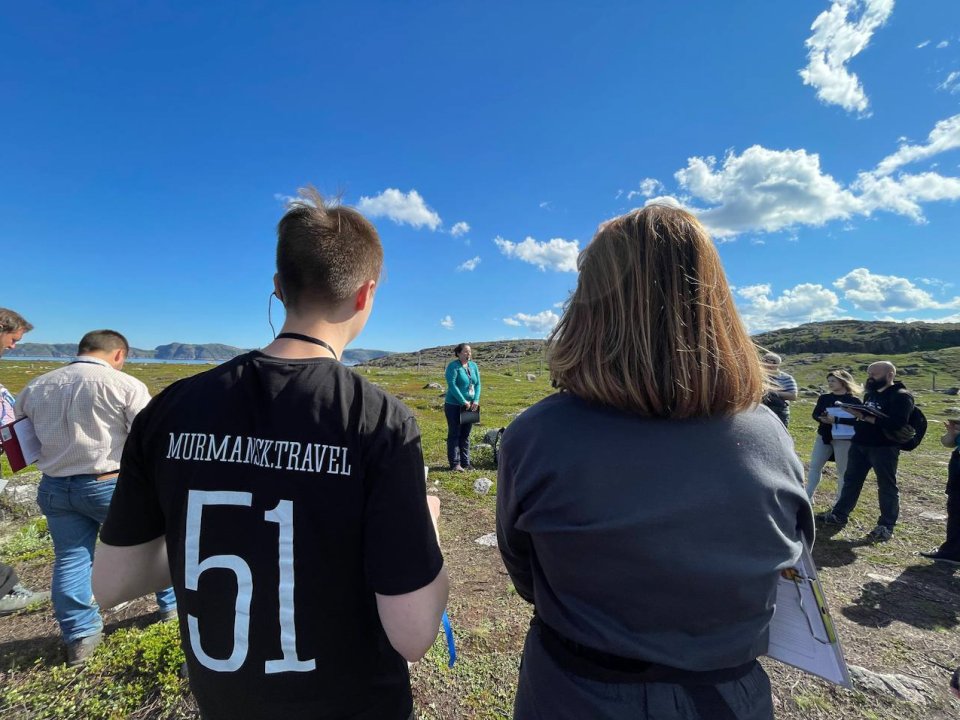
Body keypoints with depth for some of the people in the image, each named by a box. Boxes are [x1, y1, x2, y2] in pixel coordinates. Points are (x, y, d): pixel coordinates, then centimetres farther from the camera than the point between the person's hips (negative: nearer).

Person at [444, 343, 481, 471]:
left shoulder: (473, 365, 8)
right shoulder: (453, 366, -11)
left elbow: (478, 384, 6)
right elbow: (452, 385, -18)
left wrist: (476, 400, -8)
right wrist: (464, 401, -20)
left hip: (470, 406, 6)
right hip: (454, 406, -6)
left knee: (465, 435, 12)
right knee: (454, 435, 2)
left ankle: (465, 462, 21)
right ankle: (454, 463, 9)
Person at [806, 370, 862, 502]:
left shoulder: (854, 400, -4)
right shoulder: (824, 398, 9)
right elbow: (815, 414, 3)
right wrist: (822, 418, -19)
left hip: (844, 439, -4)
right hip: (823, 437, 4)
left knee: (843, 470, 5)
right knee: (814, 466, 5)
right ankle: (807, 497, 13)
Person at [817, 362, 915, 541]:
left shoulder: (901, 396, -11)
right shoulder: (870, 394, 14)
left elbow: (897, 423, -25)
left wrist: (865, 417, -27)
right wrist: (837, 419, 13)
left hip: (884, 447, -8)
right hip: (859, 444, 8)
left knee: (887, 486, 4)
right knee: (851, 480, 13)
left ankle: (886, 526, 15)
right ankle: (839, 515, 23)